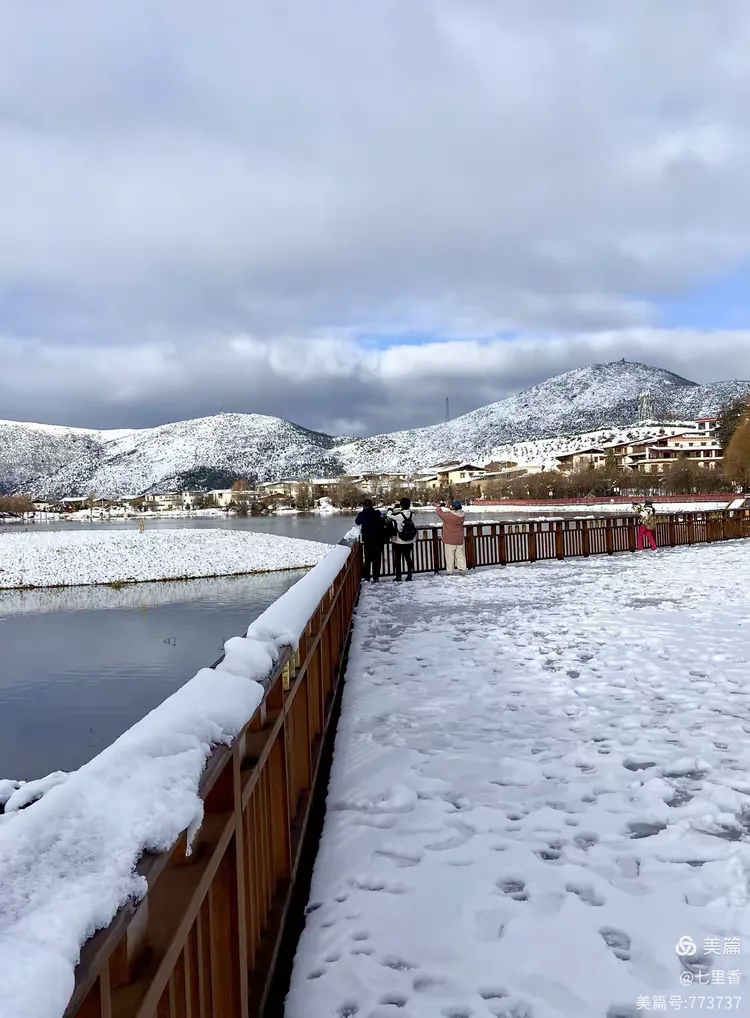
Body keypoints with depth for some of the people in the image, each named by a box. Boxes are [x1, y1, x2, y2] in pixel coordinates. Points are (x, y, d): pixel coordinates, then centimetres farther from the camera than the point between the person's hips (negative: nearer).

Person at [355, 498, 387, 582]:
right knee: (377, 559, 9)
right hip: (379, 539, 1)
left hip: (368, 540, -1)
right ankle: (376, 578, 10)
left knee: (368, 559, 11)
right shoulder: (378, 513, -5)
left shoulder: (362, 514, -8)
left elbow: (357, 522, 11)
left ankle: (366, 577, 11)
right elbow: (384, 523, 2)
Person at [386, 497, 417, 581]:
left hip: (398, 542, -4)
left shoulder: (398, 515, -21)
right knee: (408, 557, 16)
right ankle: (409, 576, 21)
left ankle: (398, 577, 13)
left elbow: (389, 515, -6)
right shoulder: (412, 514, -9)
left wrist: (392, 507, 9)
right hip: (409, 541, 4)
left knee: (397, 559, 8)